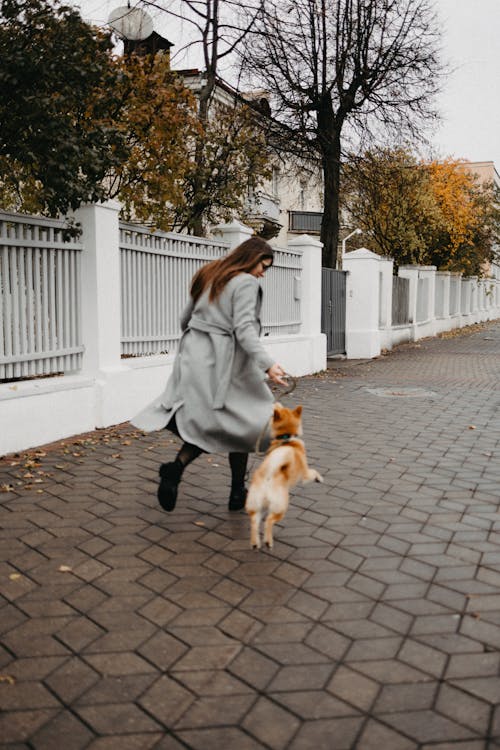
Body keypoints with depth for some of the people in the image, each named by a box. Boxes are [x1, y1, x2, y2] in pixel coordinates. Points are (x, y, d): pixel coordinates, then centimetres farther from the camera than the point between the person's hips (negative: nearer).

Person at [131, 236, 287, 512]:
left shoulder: (208, 276, 18)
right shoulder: (246, 283, -6)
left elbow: (185, 320, 24)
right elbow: (244, 329, -20)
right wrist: (267, 364, -28)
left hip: (192, 355, 7)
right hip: (222, 361, -7)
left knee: (202, 421, 8)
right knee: (239, 422, 5)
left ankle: (176, 468, -17)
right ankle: (237, 493, 12)